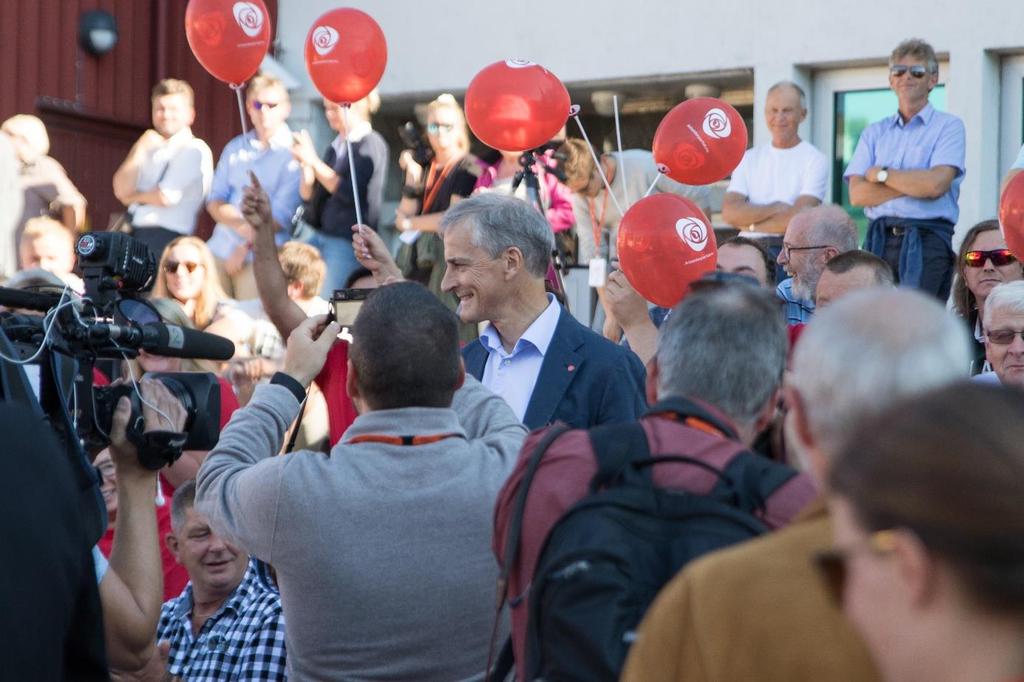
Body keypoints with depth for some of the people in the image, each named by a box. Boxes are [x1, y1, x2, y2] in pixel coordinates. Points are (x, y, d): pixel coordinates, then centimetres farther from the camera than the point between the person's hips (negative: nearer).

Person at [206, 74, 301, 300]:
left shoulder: (293, 154, -2)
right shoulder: (235, 148, 14)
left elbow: (282, 214, -7)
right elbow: (214, 201, 10)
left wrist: (247, 246, -8)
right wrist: (240, 224, -10)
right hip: (220, 248, 5)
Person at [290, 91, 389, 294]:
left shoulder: (371, 145, -6)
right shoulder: (336, 147, 13)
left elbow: (350, 191, -18)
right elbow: (309, 197, 14)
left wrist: (314, 162, -15)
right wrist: (305, 166, -3)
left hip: (348, 242, -7)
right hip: (318, 235, 7)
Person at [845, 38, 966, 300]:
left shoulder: (948, 126, 5)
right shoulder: (874, 133, 17)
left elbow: (936, 184, -11)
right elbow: (857, 194, 4)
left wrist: (881, 174, 1)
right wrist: (914, 184, -6)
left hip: (926, 240, -4)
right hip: (879, 239, 4)